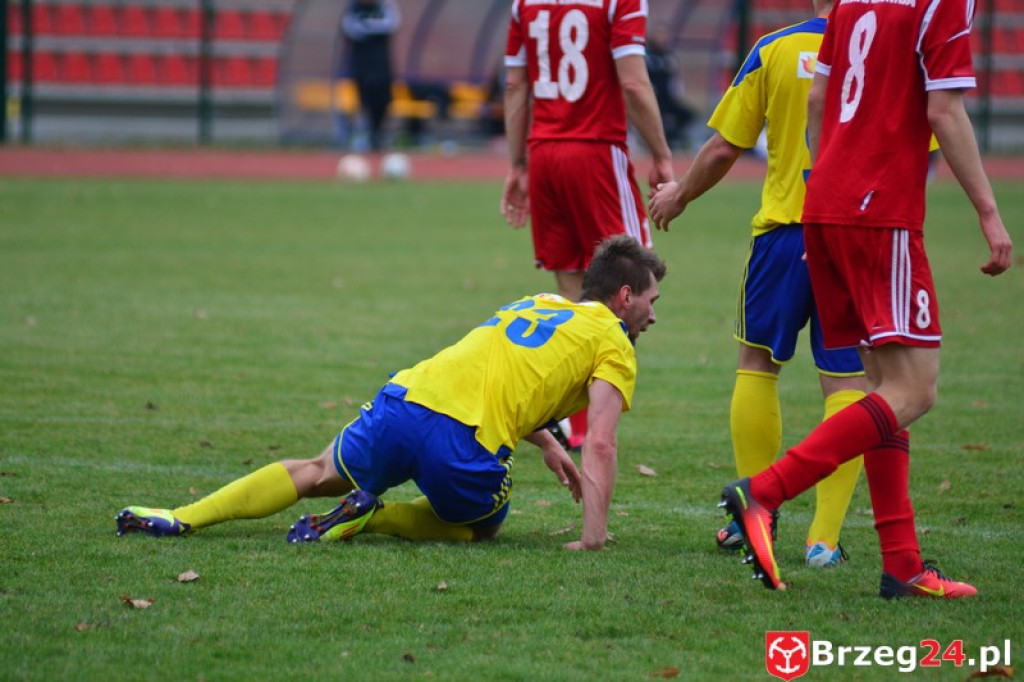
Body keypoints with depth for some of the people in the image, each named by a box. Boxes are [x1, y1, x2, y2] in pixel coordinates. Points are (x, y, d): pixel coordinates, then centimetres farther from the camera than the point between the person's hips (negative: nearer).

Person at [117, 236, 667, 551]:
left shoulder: (535, 303, 30)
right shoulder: (614, 344, 8)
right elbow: (599, 444, -4)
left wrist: (546, 444, 44)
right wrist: (593, 537, -6)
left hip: (404, 397, 5)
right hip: (466, 443, -5)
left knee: (319, 473, 27)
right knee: (481, 525, 26)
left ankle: (186, 518, 7)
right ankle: (369, 517, -1)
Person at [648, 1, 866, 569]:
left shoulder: (774, 51, -1)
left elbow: (724, 147, 2)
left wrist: (678, 196, 19)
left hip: (785, 227, 0)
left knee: (758, 364, 16)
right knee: (846, 381, 3)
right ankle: (825, 537, -3)